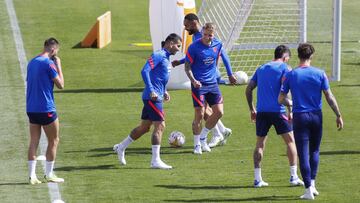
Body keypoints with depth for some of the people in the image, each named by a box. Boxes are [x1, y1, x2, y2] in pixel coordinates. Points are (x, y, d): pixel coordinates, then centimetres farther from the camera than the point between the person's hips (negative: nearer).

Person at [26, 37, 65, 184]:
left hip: (31, 109, 7)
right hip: (46, 109, -7)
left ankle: (32, 175, 1)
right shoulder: (49, 64, -13)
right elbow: (60, 84, -8)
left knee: (34, 142, 7)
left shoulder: (31, 63, 11)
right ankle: (49, 174, 9)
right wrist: (58, 66, 0)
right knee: (53, 141, 6)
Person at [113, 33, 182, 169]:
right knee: (160, 126, -11)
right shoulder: (158, 55, -12)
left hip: (156, 97, 10)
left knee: (144, 127, 16)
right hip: (152, 97, -10)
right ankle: (155, 161, -10)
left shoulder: (166, 58, 17)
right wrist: (151, 91, -26)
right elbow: (145, 71, -21)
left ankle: (121, 148, 29)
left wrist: (164, 92, 18)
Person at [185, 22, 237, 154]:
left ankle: (203, 137, 20)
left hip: (212, 84, 5)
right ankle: (197, 144, 8)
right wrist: (193, 80, -21)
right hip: (199, 84, -5)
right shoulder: (194, 47, -11)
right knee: (200, 114, -7)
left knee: (219, 112, 0)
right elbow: (187, 66, -6)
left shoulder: (217, 45, 3)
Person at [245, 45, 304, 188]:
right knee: (290, 141, 6)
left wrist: (251, 109, 22)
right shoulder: (283, 68, 1)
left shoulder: (261, 69, 17)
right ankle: (294, 177, 3)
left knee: (260, 144, 10)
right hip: (277, 110, -4)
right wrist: (290, 110, -8)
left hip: (261, 111, 4)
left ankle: (257, 179, 5)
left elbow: (248, 89, 16)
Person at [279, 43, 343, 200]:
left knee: (303, 153, 1)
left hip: (299, 116, -1)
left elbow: (281, 99, -2)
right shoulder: (319, 74, -4)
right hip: (316, 116, 1)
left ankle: (308, 189, -3)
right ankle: (312, 183, 12)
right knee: (315, 150, 19)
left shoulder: (291, 75, -4)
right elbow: (329, 97, -3)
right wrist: (338, 116, 5)